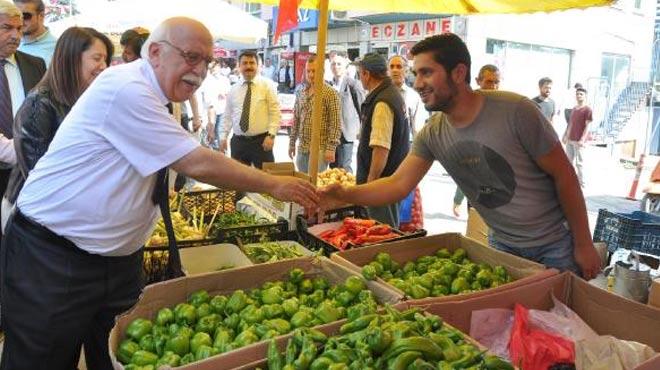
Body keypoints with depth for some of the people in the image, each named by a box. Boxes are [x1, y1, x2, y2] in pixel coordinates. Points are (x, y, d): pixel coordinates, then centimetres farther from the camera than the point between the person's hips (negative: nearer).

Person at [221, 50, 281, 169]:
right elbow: (227, 116, 14)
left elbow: (275, 113, -5)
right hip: (238, 142, 3)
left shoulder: (266, 86, 0)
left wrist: (271, 135, -15)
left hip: (261, 141, -3)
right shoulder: (233, 90, 10)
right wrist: (223, 136, 4)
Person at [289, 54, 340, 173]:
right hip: (302, 148, 6)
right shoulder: (301, 93, 10)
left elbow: (335, 123, -11)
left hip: (320, 148, -5)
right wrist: (292, 142, 13)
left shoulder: (331, 94, -8)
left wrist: (331, 148, -16)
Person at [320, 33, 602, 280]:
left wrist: (583, 244, -11)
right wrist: (343, 194, -30)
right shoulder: (432, 134, -9)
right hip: (503, 245, 4)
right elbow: (398, 184, -13)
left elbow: (563, 174, -15)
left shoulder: (514, 111, -23)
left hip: (555, 245, -3)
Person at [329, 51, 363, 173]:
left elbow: (362, 107, -5)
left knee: (344, 169, -4)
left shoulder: (353, 84, -5)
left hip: (345, 133, -6)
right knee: (333, 168, 12)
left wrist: (360, 130, -6)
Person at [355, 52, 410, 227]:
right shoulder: (393, 93, 13)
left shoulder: (382, 103, -19)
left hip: (382, 181, -10)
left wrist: (370, 182, -19)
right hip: (393, 177, 10)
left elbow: (381, 148, -25)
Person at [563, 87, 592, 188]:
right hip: (570, 139, 7)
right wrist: (565, 135, 17)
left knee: (579, 162, -1)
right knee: (569, 161, 14)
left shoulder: (587, 109, -9)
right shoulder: (574, 108, 13)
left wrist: (582, 139, -19)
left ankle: (581, 183, 8)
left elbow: (587, 126, -13)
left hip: (579, 141, -7)